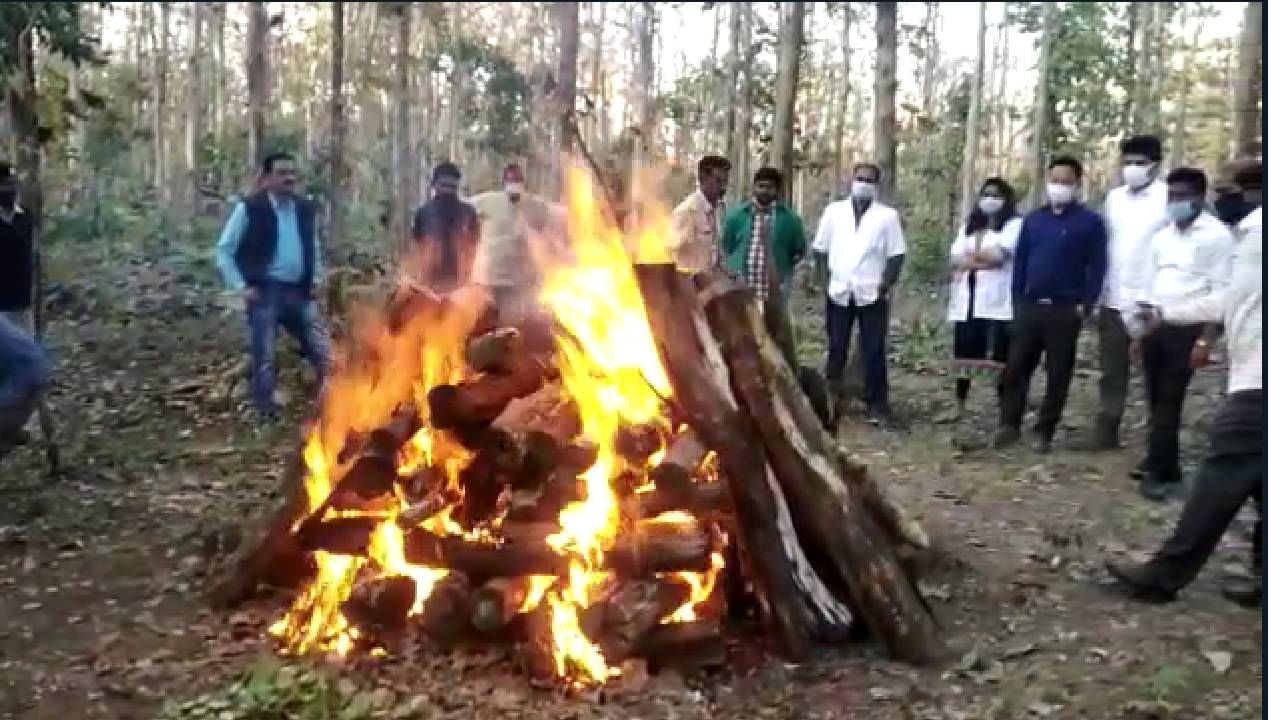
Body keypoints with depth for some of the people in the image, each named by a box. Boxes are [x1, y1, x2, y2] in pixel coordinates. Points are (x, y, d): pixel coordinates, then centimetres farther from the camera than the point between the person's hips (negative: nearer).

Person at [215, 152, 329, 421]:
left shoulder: (305, 209, 9)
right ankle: (267, 414, 12)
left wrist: (315, 281, 12)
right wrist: (241, 287, -9)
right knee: (263, 357, 1)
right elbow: (224, 251, -3)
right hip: (264, 292, -5)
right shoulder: (250, 209, -7)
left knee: (321, 353, 6)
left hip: (298, 293, 5)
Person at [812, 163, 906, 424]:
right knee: (836, 349, 9)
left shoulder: (887, 215, 2)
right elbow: (821, 249, 8)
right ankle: (831, 398, 19)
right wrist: (826, 279, -2)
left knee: (874, 351, 2)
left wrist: (886, 285, -9)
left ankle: (876, 404, 9)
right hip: (838, 292, 2)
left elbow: (897, 255, -1)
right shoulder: (834, 211, 7)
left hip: (872, 293, -1)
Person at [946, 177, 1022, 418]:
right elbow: (955, 259, 7)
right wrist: (984, 260, -8)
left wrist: (970, 256, 1)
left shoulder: (1015, 224, 3)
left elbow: (998, 255, -12)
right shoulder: (969, 225, 21)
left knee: (999, 357, -6)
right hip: (967, 301, 5)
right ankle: (959, 407, 16)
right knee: (964, 355, 7)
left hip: (997, 301, -5)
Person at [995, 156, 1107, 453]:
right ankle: (1009, 424, 13)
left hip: (1065, 310, -3)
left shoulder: (1090, 222, -1)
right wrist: (1017, 299, 6)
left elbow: (1097, 267, -3)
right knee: (1015, 367, 3)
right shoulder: (1033, 219, 10)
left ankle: (1044, 432, 13)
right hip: (1029, 306, 3)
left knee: (1058, 374, 4)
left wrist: (1086, 304, -10)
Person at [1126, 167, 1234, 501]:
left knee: (1169, 402, -4)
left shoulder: (1217, 235, -7)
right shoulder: (1162, 236, 13)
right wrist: (1139, 331, 13)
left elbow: (1221, 293, -11)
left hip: (1186, 328, -6)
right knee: (1157, 400, 9)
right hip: (1155, 326, 6)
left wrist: (1205, 339, -16)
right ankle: (1164, 465, 20)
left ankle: (1160, 471, 3)